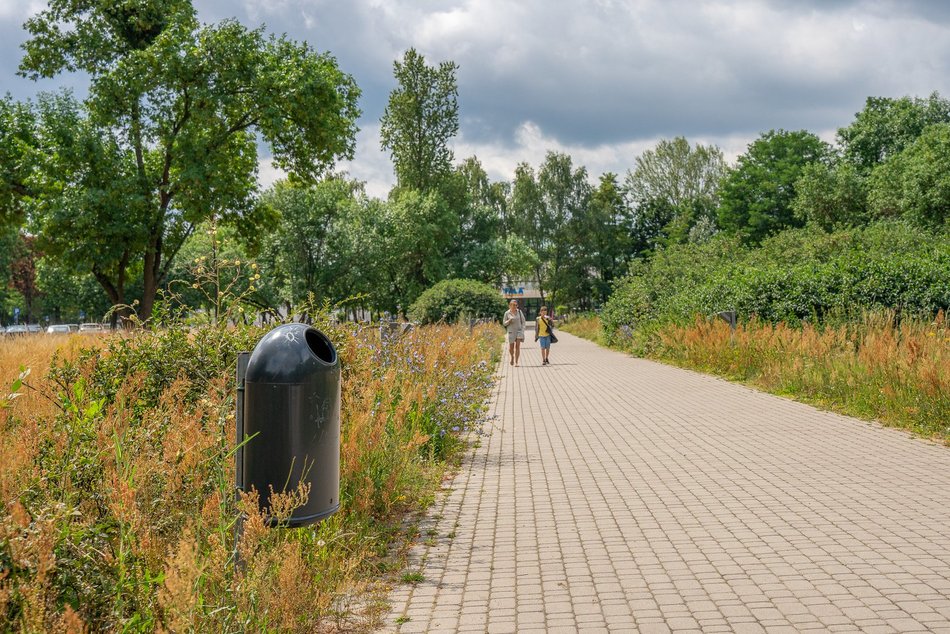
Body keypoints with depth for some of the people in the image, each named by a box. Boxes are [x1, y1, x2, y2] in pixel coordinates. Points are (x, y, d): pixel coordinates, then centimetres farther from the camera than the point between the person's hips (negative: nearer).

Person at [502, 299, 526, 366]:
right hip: (511, 332, 0)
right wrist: (509, 321, -16)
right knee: (511, 347, 4)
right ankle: (512, 357, 35)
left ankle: (516, 362, -7)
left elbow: (523, 321, 7)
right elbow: (504, 323, 4)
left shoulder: (519, 312, 2)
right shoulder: (507, 313, -1)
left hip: (519, 331, 0)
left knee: (517, 346, -9)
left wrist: (522, 330, -2)